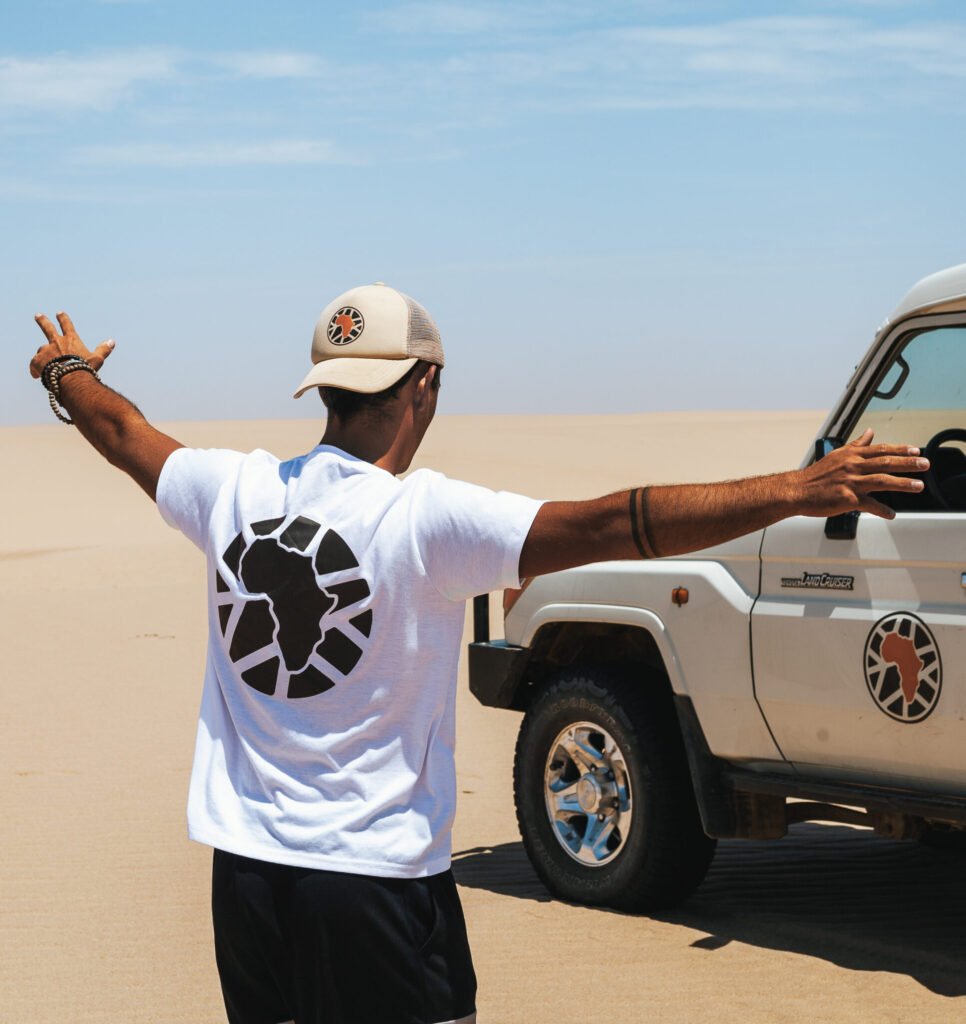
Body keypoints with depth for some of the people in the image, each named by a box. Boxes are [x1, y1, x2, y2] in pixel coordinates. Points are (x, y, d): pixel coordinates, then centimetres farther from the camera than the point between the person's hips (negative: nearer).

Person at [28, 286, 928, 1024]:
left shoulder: (233, 490, 0)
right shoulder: (424, 519, -17)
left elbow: (123, 434, 21)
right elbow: (604, 526, -26)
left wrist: (69, 372, 43)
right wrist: (797, 491, -29)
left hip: (245, 863, 6)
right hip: (377, 874, -6)